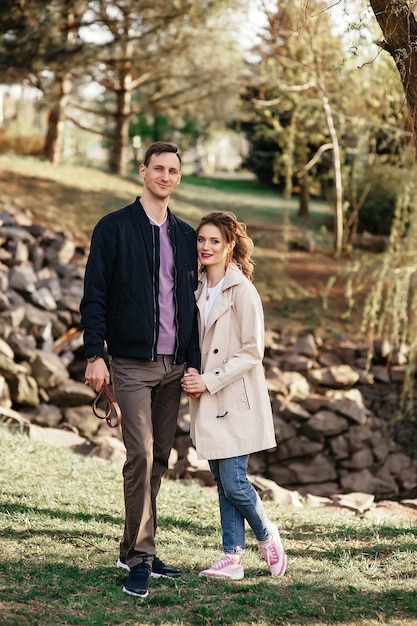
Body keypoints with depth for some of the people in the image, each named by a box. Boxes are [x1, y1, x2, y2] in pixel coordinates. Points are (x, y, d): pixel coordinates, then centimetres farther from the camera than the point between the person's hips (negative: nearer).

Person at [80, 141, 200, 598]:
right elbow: (94, 296, -4)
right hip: (131, 363, -5)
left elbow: (192, 301, 15)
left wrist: (194, 362, 8)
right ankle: (139, 557, -6)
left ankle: (136, 549, 18)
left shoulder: (185, 235, 14)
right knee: (141, 455, -12)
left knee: (159, 458, 8)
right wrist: (95, 354, -11)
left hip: (173, 366, 5)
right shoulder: (114, 228, -1)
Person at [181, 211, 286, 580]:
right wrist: (193, 378, 2)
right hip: (210, 403, 7)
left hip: (236, 401, -7)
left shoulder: (242, 290, -12)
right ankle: (232, 559, 14)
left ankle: (268, 538, 17)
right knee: (223, 483, 8)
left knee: (233, 482, -7)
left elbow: (252, 352, -14)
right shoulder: (200, 290, 11)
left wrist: (210, 382, -16)